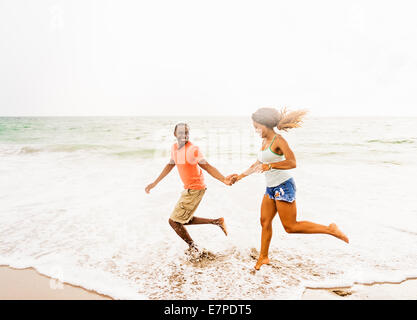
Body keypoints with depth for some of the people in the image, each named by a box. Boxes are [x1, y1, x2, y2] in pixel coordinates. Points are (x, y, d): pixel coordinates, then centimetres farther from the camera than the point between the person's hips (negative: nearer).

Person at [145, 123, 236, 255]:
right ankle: (217, 221, 23)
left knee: (173, 221, -2)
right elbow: (170, 165, 19)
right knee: (185, 220, 21)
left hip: (194, 189, -9)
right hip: (188, 188, 9)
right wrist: (155, 183, 23)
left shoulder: (193, 149, -21)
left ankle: (193, 249, 15)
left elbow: (207, 166, -28)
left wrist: (223, 179, -44)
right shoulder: (174, 148, 5)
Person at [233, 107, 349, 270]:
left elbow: (292, 163, -25)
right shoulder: (265, 141, 12)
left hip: (284, 186, -8)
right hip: (271, 188, 8)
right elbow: (258, 164, 24)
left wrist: (270, 166, -34)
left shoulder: (279, 140, -13)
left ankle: (329, 229, 6)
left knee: (291, 227, -5)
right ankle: (263, 257, 25)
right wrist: (241, 176, 26)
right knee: (265, 221, 11)